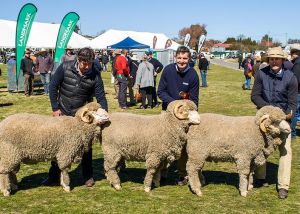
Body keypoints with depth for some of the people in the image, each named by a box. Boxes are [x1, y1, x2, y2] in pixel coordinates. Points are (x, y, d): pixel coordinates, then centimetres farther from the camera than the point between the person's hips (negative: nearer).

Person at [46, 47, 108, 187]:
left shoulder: (95, 75, -14)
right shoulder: (65, 68, -16)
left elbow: (100, 97, -9)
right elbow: (53, 87, -6)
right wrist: (55, 108, -7)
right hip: (63, 112, 1)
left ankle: (88, 176, 21)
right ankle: (54, 175, 24)